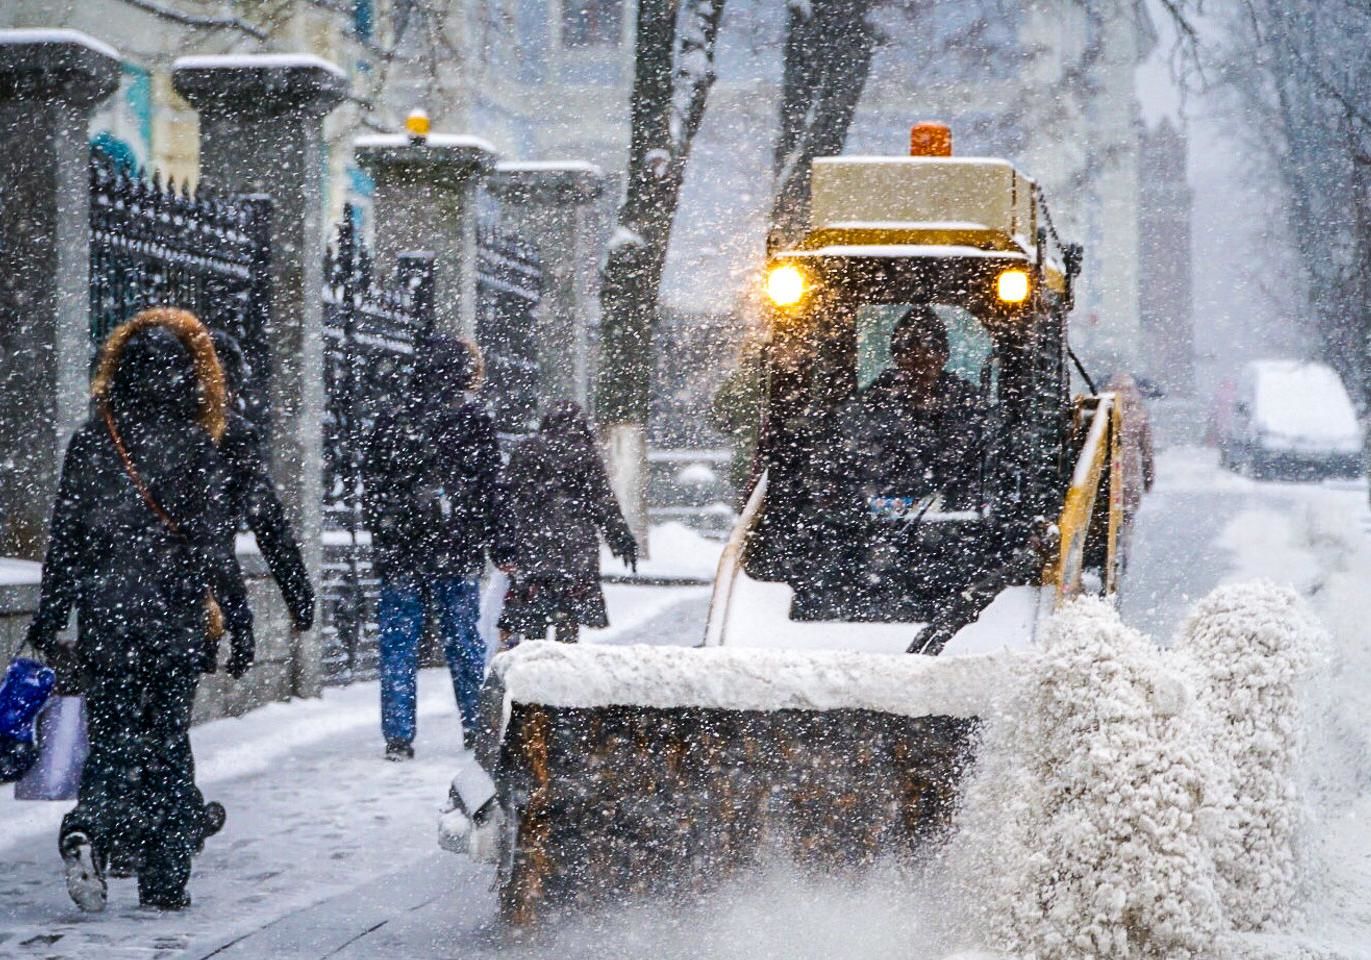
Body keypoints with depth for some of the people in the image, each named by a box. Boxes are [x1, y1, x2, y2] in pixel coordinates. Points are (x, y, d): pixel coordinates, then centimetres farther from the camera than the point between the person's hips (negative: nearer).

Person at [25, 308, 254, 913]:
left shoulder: (89, 441, 1)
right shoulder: (194, 447, -8)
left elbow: (64, 538, 4)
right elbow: (209, 545, -9)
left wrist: (48, 618, 11)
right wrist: (238, 623, -3)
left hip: (104, 620, 2)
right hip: (175, 621, -2)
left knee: (113, 738, 10)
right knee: (167, 739, 8)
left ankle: (89, 830, -19)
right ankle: (165, 879, 7)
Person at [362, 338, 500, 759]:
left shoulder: (390, 424, 5)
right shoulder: (473, 421, -3)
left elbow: (370, 489, 10)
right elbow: (489, 489, -2)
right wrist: (488, 543, 5)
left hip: (398, 554, 1)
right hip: (456, 553, -1)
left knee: (398, 646, 4)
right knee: (464, 643, 8)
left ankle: (398, 736, -1)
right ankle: (478, 728, 14)